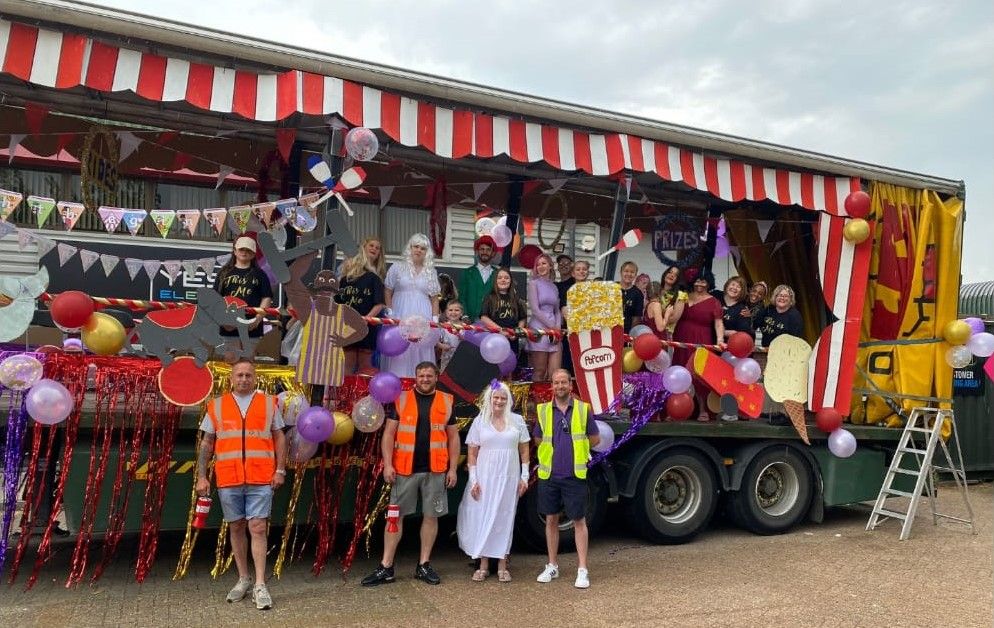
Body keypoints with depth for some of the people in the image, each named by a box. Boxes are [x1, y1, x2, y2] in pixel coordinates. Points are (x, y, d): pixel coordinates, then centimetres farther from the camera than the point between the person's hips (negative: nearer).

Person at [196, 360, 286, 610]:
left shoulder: (269, 403, 7)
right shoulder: (216, 406, 9)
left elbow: (279, 438, 8)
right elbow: (206, 444, 11)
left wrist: (280, 470, 0)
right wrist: (201, 476, 4)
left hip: (261, 479, -2)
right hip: (228, 479, 2)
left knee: (258, 528, -6)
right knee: (236, 528, 11)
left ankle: (260, 585, -2)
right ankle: (244, 579, 25)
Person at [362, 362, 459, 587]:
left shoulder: (446, 402, 5)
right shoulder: (401, 399, 2)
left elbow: (453, 438, 7)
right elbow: (389, 434, 1)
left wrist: (453, 468, 1)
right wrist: (388, 464, -8)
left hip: (435, 470, 1)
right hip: (405, 468, -1)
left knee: (431, 516, 7)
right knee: (395, 515, 3)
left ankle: (424, 565, 19)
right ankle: (385, 568, 11)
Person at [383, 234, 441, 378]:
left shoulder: (431, 272, 11)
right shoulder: (397, 268, 5)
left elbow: (434, 299, 11)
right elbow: (388, 293, 6)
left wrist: (435, 320, 4)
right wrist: (390, 314, -1)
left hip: (422, 319, 2)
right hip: (400, 316, -1)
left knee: (420, 352, 0)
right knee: (399, 352, -2)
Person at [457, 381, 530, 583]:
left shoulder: (517, 420, 4)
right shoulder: (480, 421, 2)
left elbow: (524, 450, 7)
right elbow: (472, 453, 2)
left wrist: (524, 477, 3)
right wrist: (473, 480, -4)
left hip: (509, 477, 0)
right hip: (485, 477, 0)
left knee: (504, 519, 5)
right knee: (483, 518, 2)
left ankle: (502, 566, 15)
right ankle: (483, 566, 13)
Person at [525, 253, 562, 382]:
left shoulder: (554, 287, 18)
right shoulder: (534, 283, 2)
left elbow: (557, 310, 17)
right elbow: (534, 309, -7)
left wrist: (558, 328, -2)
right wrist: (552, 327, -8)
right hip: (539, 329, -5)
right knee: (540, 373, -4)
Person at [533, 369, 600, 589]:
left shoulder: (583, 409, 0)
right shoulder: (543, 410, 4)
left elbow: (595, 439, 8)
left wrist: (575, 448, 6)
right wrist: (553, 451, 10)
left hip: (575, 474, -2)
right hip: (549, 474, 2)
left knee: (579, 521, 2)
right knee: (551, 520, 11)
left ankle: (582, 570, 8)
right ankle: (552, 566, 23)